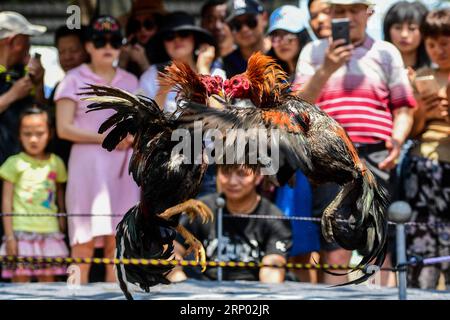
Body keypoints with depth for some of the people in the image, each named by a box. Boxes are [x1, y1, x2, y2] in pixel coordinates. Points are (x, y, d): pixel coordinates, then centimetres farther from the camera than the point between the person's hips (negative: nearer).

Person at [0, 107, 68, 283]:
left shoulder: (56, 163, 9)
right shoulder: (15, 163, -1)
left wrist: (62, 225, 11)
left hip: (50, 234, 3)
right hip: (22, 233, -3)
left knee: (48, 282, 6)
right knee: (20, 282, -3)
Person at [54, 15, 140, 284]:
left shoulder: (130, 81, 16)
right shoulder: (75, 80, 3)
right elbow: (63, 128, -4)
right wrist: (104, 138, -12)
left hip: (123, 166, 4)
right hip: (88, 164, -4)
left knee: (117, 239, 0)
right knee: (85, 239, -10)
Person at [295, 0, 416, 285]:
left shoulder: (386, 53, 16)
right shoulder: (314, 52, 16)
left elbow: (403, 108, 11)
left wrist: (397, 140, -8)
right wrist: (326, 69, -10)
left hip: (376, 156, 0)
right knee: (335, 249, -6)